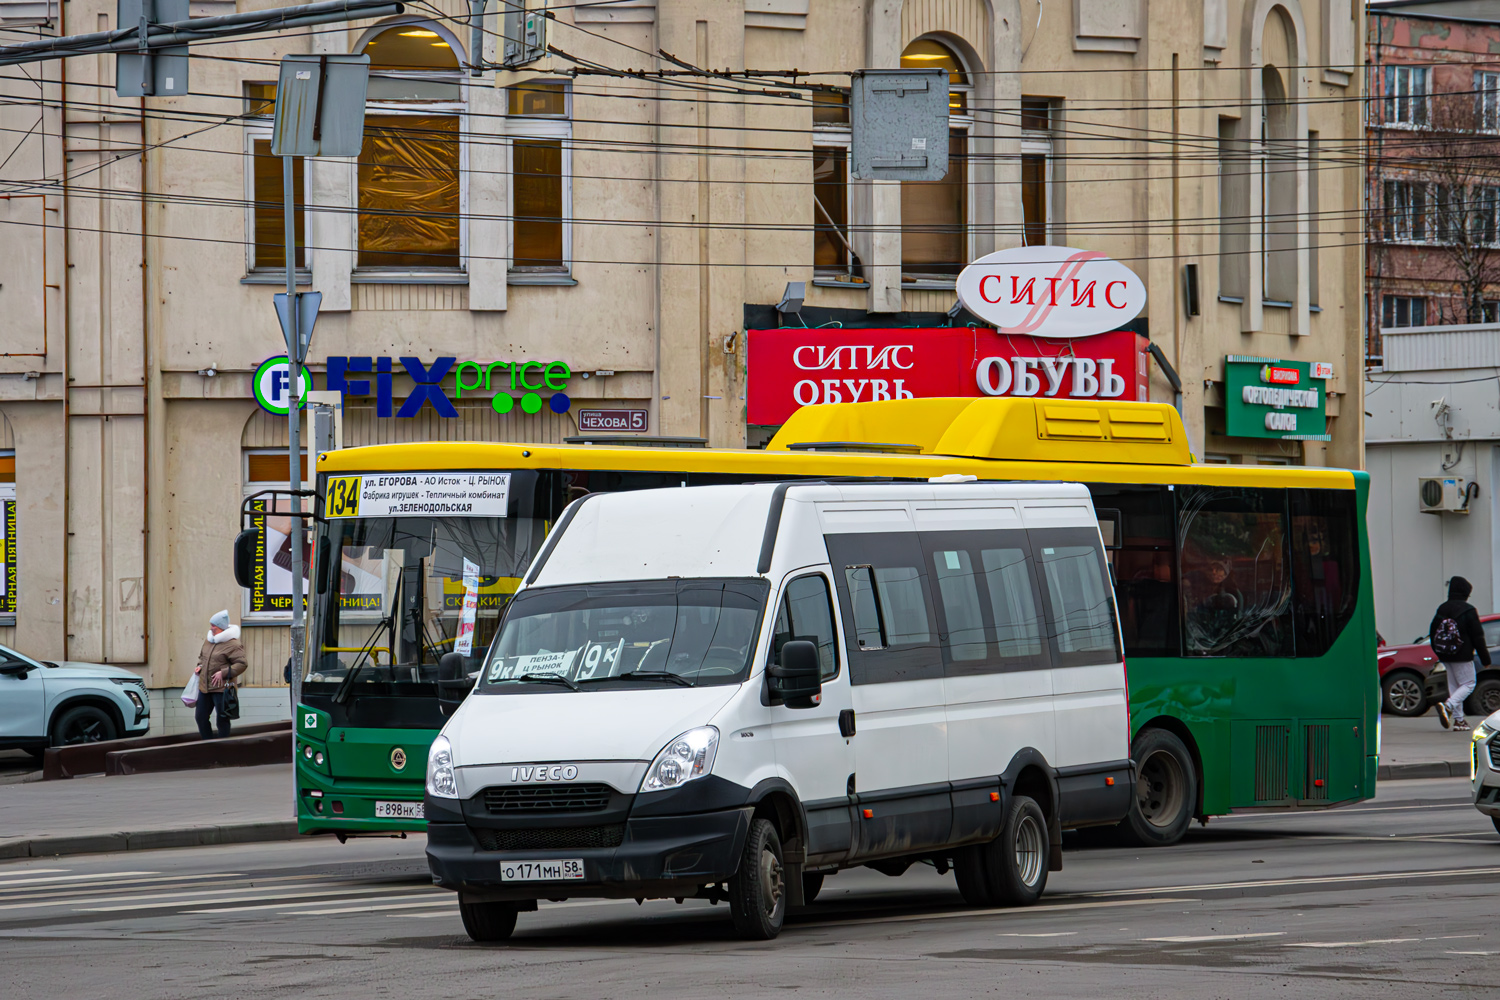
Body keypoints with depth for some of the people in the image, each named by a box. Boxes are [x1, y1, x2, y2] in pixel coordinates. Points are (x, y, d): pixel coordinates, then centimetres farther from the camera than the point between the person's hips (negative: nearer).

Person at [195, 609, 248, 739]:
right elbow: (202, 656, 28)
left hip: (221, 689, -8)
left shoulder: (232, 645, -14)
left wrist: (223, 673, -21)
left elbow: (242, 664, -18)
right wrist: (199, 666, 8)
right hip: (204, 687, 8)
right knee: (200, 717, 10)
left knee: (222, 719, 2)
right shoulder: (208, 641, 11)